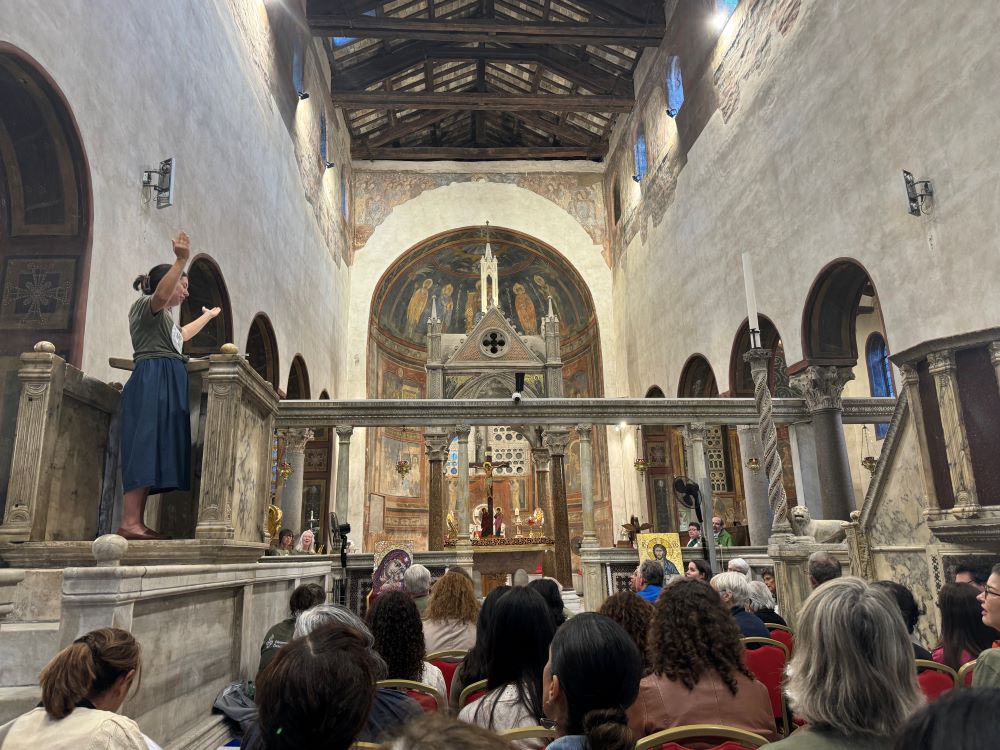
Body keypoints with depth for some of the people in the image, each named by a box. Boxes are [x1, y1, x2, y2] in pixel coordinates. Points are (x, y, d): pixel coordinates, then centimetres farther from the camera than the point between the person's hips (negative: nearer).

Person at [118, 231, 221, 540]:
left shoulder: (163, 317, 32)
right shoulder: (146, 304, 3)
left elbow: (182, 335, 52)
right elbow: (161, 294, -23)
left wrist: (207, 316, 66)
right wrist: (181, 261, -37)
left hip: (167, 384, 10)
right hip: (153, 380, -10)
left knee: (157, 450, 0)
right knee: (145, 447, -18)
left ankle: (137, 523, -4)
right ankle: (129, 523, -23)